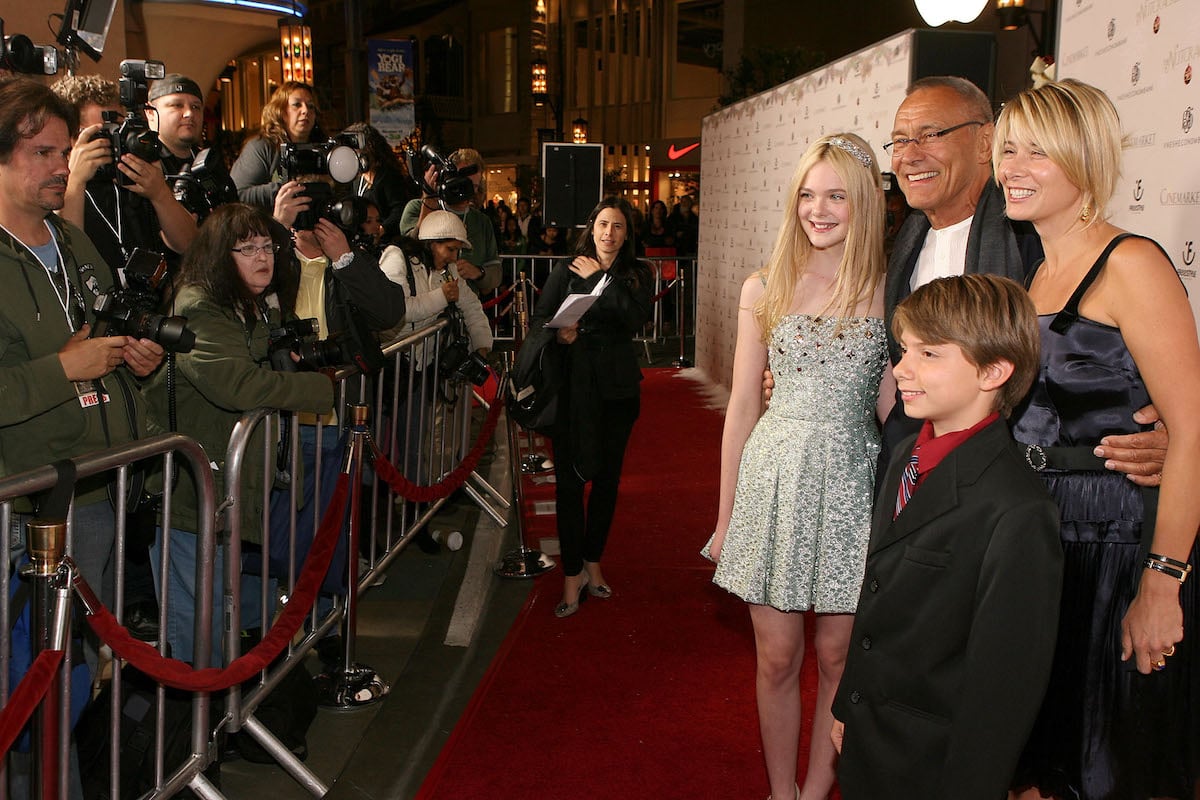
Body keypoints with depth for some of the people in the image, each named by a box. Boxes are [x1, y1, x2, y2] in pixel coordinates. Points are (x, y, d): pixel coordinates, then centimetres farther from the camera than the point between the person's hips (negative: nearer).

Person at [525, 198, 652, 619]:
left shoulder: (637, 274, 7)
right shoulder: (566, 269, 6)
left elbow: (635, 319, -11)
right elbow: (537, 319, 0)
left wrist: (601, 279, -9)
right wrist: (558, 332, -21)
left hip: (617, 386, 1)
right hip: (571, 384, -1)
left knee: (607, 476, 9)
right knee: (569, 478, -5)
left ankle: (592, 562, 25)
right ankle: (572, 575, 2)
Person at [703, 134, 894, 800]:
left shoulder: (889, 291, 0)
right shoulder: (764, 290, 3)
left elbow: (892, 407, 3)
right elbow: (742, 408, 7)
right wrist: (726, 516, 8)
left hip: (852, 483, 0)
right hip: (776, 477, 1)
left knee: (837, 658, 9)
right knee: (777, 659, 8)